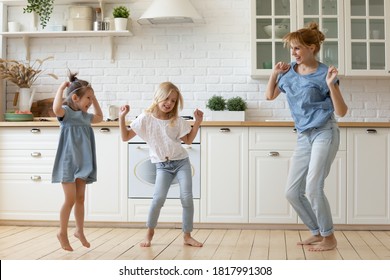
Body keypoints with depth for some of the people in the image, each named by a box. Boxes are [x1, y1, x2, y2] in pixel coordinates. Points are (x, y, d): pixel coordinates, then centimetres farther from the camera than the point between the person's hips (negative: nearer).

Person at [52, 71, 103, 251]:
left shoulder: (84, 116, 12)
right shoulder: (66, 112, -11)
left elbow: (99, 117, 32)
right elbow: (56, 108, -35)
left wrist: (94, 99, 22)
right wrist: (61, 88, -24)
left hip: (82, 163, 7)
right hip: (68, 162, -7)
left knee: (80, 198, 12)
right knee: (70, 199, -4)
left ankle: (80, 231, 23)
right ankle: (62, 233, 11)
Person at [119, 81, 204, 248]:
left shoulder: (177, 121, 2)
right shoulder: (146, 118, -3)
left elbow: (188, 140, 9)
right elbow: (125, 137, -2)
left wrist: (198, 122, 0)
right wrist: (122, 117, -11)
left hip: (181, 162, 2)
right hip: (162, 166, -2)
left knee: (187, 197, -9)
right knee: (159, 198, -17)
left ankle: (187, 236, 3)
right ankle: (149, 234, 4)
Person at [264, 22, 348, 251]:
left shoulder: (323, 74, -10)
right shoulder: (290, 72, 6)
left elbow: (342, 111, -11)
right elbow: (270, 96, 20)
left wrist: (331, 85, -24)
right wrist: (275, 73, 7)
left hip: (325, 133, -7)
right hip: (304, 137, 7)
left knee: (313, 187, -16)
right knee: (292, 192, 4)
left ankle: (329, 237, 1)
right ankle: (318, 232, 20)